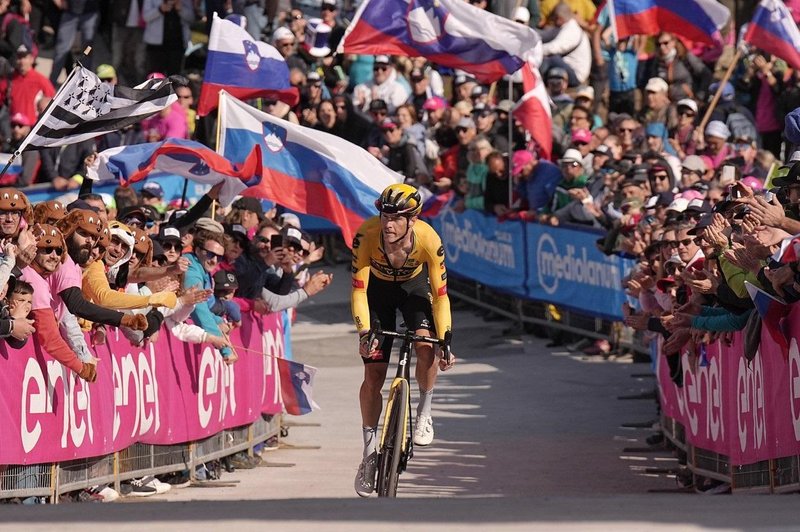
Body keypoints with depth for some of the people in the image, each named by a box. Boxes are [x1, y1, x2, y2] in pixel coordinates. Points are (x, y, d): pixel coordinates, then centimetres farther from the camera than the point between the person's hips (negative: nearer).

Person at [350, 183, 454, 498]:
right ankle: (370, 453, 8)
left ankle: (424, 413, -5)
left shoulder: (429, 241, -33)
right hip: (377, 289, 0)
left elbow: (440, 293, -24)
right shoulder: (366, 235, -34)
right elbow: (358, 289, -28)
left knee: (426, 344, -29)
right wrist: (364, 332, -39)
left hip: (413, 286, 0)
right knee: (374, 374, -4)